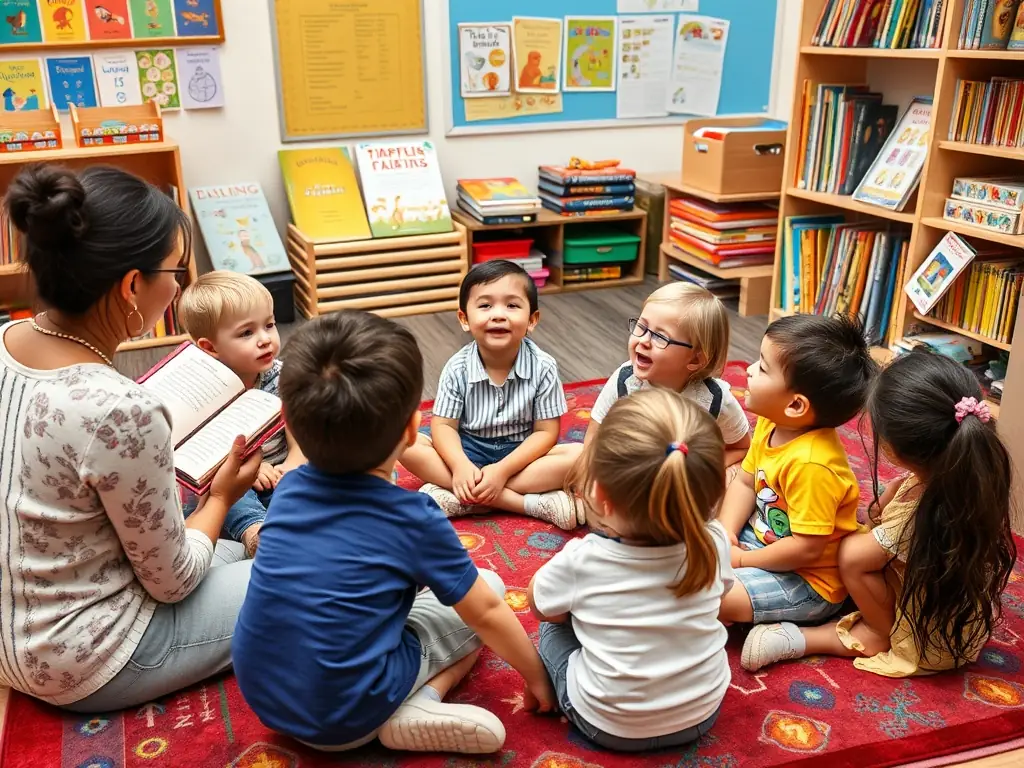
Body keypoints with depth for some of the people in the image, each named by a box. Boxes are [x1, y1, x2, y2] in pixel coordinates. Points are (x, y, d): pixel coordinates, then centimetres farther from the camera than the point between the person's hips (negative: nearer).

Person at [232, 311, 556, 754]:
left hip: (262, 696, 5)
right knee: (489, 586, 8)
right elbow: (486, 614, -6)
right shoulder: (415, 518, -17)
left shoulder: (290, 487, -4)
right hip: (346, 718, -5)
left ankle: (409, 703, 5)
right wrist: (536, 675, 11)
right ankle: (417, 710, -5)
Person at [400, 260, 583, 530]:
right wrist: (460, 465, -30)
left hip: (520, 453, -1)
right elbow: (443, 426, -10)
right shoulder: (458, 368, -12)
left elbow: (546, 432, -13)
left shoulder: (543, 367, -14)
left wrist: (502, 470, -25)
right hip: (468, 450, 2)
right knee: (406, 445, -25)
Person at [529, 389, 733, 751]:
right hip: (702, 712, 3)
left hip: (610, 725, -2)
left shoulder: (582, 559, -29)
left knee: (554, 623, 19)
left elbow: (540, 606, -6)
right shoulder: (714, 542, -21)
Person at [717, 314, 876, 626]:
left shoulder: (810, 464, -35)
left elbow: (806, 548, -31)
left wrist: (741, 559, -18)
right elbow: (745, 483, 4)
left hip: (809, 581, -8)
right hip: (764, 538, 8)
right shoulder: (770, 426, -8)